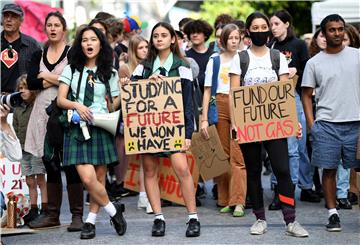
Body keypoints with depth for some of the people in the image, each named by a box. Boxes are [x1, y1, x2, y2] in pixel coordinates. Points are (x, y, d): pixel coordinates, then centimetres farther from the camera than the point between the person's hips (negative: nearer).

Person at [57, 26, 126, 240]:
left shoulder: (110, 72, 11)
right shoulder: (71, 70, 9)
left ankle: (91, 221, 12)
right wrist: (76, 105, -14)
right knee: (88, 178, -14)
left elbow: (116, 101, 13)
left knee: (99, 179, 0)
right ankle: (113, 210, 6)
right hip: (78, 128, -1)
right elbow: (60, 100, 5)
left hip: (101, 128, 1)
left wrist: (109, 113, -7)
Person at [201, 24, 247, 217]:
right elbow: (207, 91, 10)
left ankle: (238, 202, -10)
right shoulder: (214, 61, 10)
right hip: (220, 106, 2)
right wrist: (204, 119, 2)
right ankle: (225, 200, 11)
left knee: (237, 155, -10)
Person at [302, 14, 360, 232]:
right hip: (327, 124, 0)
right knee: (329, 170, 2)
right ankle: (333, 214, 10)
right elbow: (307, 95, 8)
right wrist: (311, 124, 0)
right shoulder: (314, 63, 6)